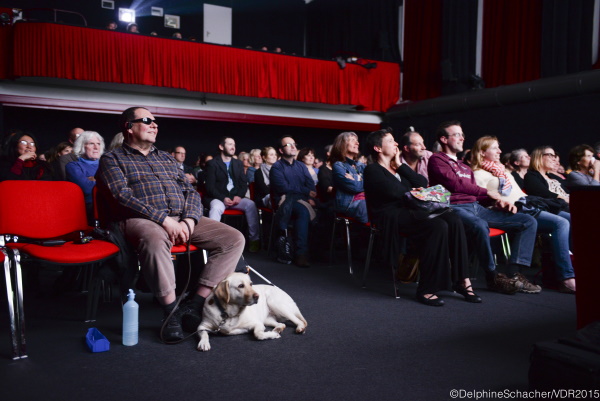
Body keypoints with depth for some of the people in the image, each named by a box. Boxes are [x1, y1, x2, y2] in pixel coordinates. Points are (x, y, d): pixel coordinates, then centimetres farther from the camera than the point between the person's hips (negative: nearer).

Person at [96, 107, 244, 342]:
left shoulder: (166, 158, 26)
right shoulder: (112, 159, 9)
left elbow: (191, 192, 17)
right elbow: (124, 197, -8)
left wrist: (190, 219, -6)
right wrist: (164, 220, -20)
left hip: (183, 219, 6)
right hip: (142, 219, -6)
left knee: (234, 239, -13)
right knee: (155, 239, -42)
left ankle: (194, 305, -15)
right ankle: (171, 312, -26)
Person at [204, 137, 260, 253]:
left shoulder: (239, 164, 19)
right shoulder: (212, 164, 3)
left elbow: (244, 183, 12)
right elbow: (210, 186, -5)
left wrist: (239, 196, -9)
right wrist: (223, 198, -18)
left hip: (235, 197, 4)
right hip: (218, 198, -4)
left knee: (250, 204, -25)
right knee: (216, 208, -37)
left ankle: (254, 239, -21)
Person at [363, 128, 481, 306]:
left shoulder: (399, 167, 25)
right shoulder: (372, 170, 2)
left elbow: (422, 183, 10)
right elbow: (393, 191, -15)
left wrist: (401, 166, 6)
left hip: (409, 211, 8)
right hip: (392, 216, -7)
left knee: (454, 221, -17)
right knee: (438, 226, -30)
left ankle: (462, 281, -15)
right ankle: (426, 290, -25)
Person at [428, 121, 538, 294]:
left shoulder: (465, 167, 31)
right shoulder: (437, 160, 5)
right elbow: (455, 184, -8)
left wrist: (498, 201, 5)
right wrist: (488, 192, 0)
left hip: (476, 207, 8)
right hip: (454, 207, -8)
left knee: (528, 221, -1)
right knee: (480, 225, -41)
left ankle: (515, 272, -12)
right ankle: (493, 276, -21)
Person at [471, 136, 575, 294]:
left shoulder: (503, 171, 29)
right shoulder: (479, 174, 1)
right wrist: (503, 202, -21)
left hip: (526, 206, 9)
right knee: (560, 223, -25)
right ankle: (567, 278, -25)